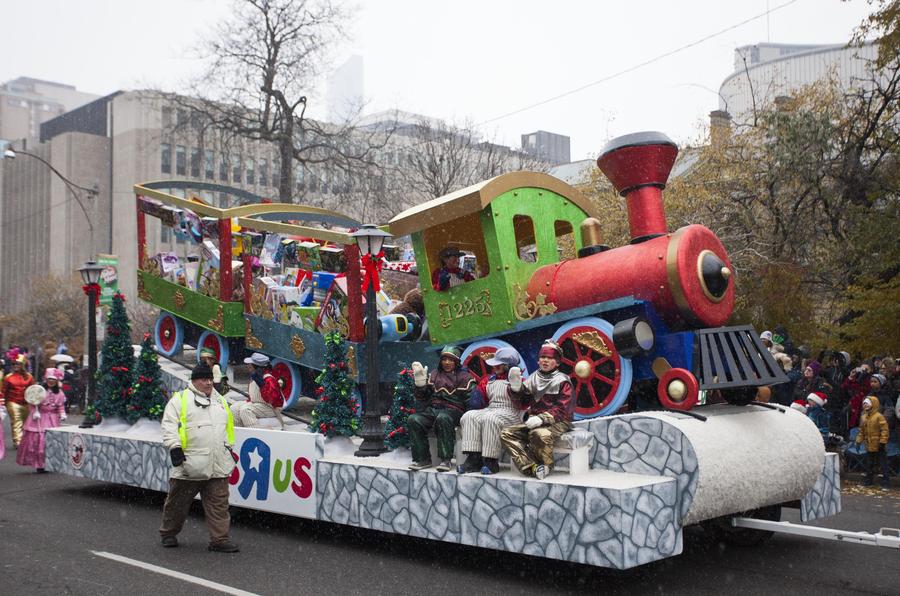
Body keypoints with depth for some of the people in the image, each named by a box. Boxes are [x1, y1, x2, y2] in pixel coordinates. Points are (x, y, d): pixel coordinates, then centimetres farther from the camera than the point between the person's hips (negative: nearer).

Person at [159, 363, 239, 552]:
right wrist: (174, 447, -16)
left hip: (218, 466, 4)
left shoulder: (220, 400, 19)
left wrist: (229, 448, 23)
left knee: (219, 504, 1)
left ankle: (219, 538, 5)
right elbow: (169, 425, -6)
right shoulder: (180, 399, 1)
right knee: (178, 502, 9)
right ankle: (168, 533, 27)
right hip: (189, 464, -4)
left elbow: (228, 427, 28)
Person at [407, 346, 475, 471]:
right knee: (413, 420, -23)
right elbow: (423, 397, 23)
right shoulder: (435, 375, 24)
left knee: (443, 418, -39)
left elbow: (470, 399, 0)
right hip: (433, 408, 5)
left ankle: (445, 460, -33)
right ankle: (423, 459, -17)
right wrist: (420, 382, 6)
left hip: (453, 410, -5)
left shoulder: (464, 376, 10)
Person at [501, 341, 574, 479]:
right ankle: (532, 467, -27)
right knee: (506, 433, -15)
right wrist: (516, 389, -5)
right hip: (534, 420, 6)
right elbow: (524, 404, 13)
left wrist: (542, 418, -24)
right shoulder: (533, 379, 15)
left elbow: (562, 410, -11)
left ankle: (547, 466, -10)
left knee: (539, 434, -38)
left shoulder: (562, 381, -1)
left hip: (558, 422, -6)